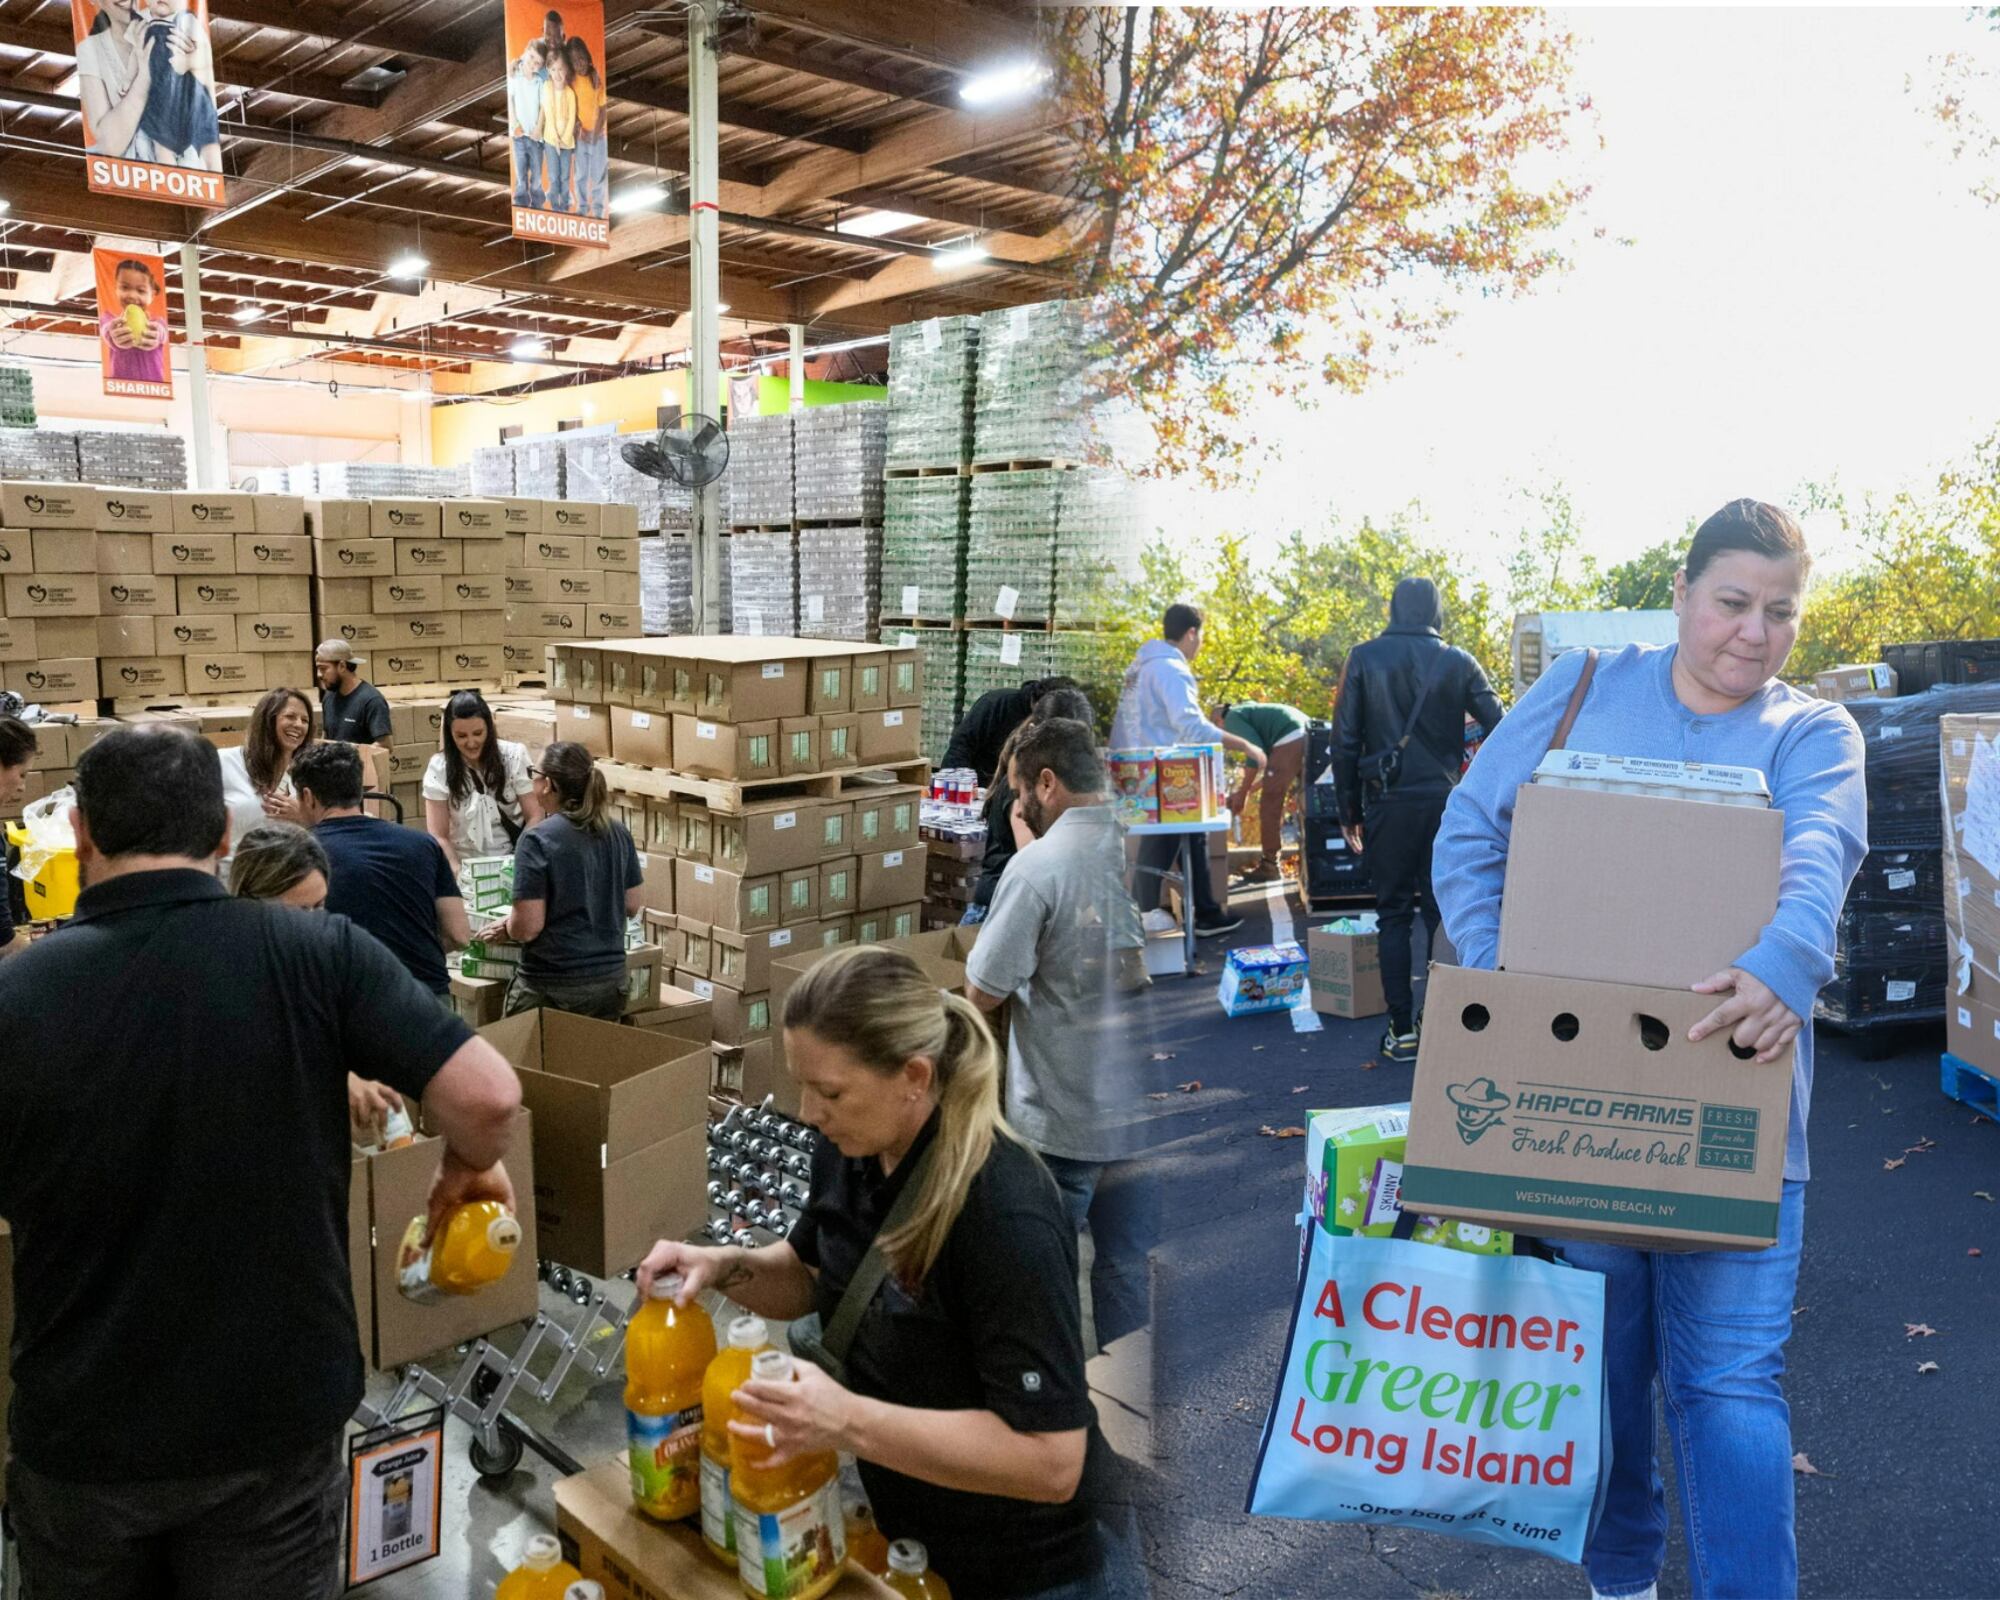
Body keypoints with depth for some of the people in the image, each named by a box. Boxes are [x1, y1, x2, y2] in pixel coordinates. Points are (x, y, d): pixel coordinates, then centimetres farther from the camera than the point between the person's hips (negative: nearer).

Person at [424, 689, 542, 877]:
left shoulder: (514, 756, -4)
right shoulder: (439, 768, -4)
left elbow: (534, 816, -3)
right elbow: (439, 836, -5)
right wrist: (458, 871, -21)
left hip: (512, 859, 0)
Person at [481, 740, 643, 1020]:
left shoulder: (538, 840, -16)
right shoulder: (618, 834, 0)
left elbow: (528, 926, -17)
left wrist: (505, 927, 3)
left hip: (551, 989, -5)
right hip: (611, 980, 5)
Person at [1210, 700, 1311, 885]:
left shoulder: (1233, 718, 7)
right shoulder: (1250, 713, 34)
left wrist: (1243, 793, 2)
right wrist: (1249, 789, 33)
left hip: (1289, 740, -9)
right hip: (1308, 736, 9)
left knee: (1270, 804, 1)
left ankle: (1269, 866, 7)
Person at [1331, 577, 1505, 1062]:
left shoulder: (1363, 658, -1)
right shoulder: (1457, 662, 1)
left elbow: (1345, 740, -3)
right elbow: (1499, 728, -2)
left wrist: (1349, 810, 4)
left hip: (1388, 804, -1)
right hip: (1445, 802, 1)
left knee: (1394, 915, 6)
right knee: (1443, 912, 10)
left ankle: (1402, 1029, 4)